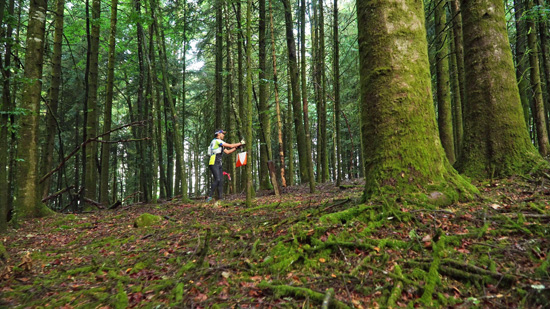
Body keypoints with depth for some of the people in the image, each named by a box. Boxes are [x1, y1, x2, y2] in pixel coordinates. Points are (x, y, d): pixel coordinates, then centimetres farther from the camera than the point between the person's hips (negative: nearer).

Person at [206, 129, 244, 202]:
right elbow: (230, 146, -8)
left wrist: (236, 147, 18)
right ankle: (209, 196, -20)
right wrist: (240, 143, 2)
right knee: (217, 179, -21)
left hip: (219, 164, 10)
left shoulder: (220, 143, 24)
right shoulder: (217, 141, -7)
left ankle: (220, 198, 2)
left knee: (221, 180, 2)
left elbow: (227, 152, 23)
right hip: (213, 164, -10)